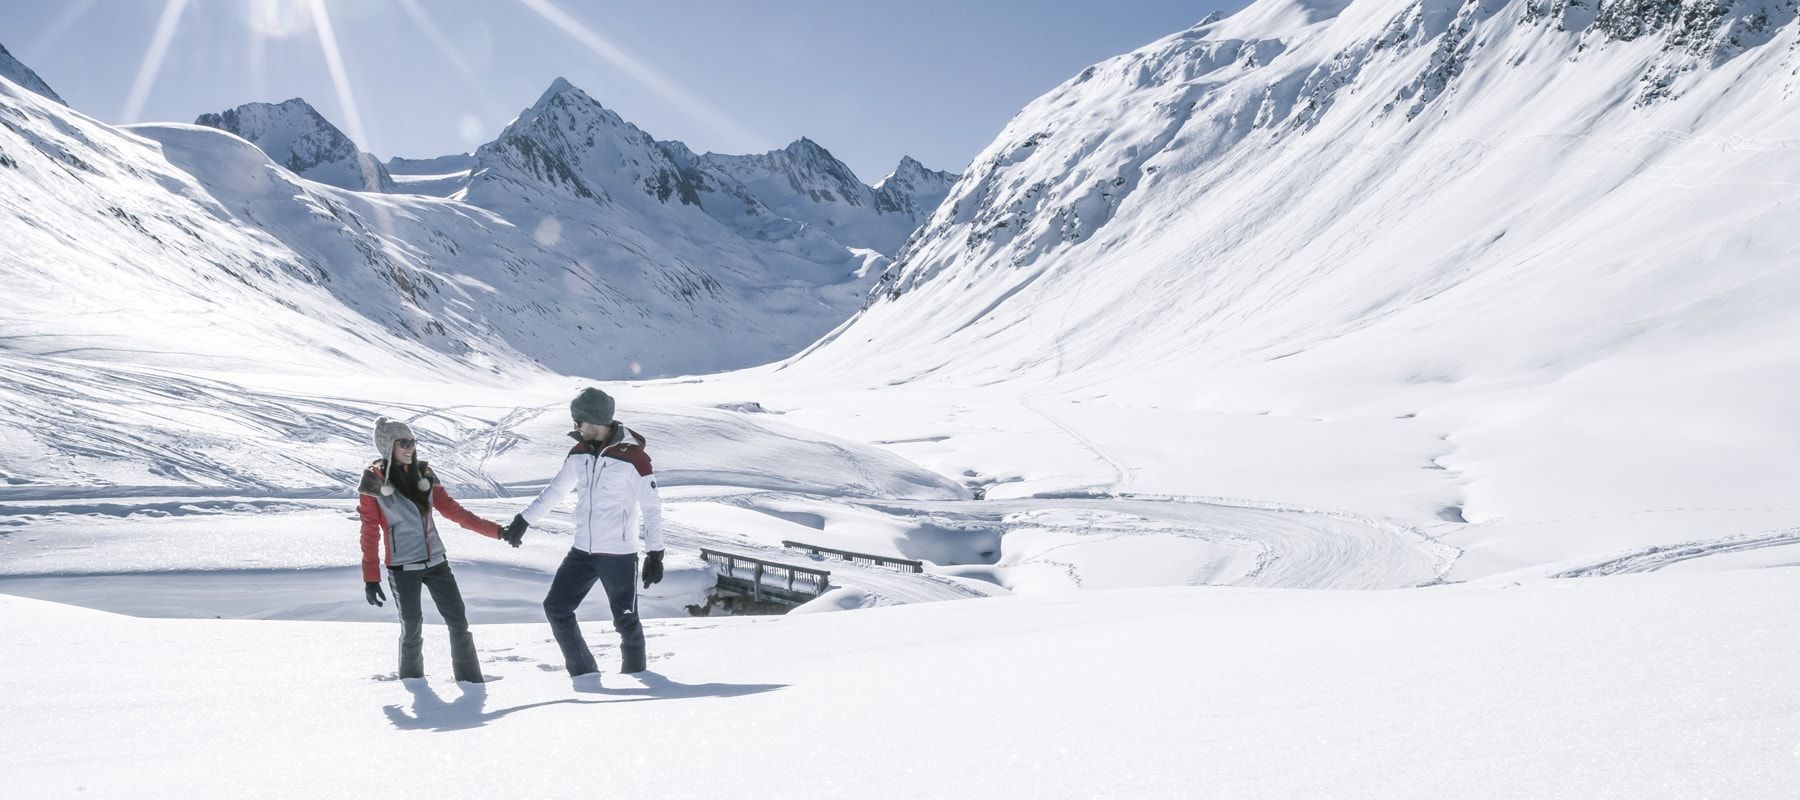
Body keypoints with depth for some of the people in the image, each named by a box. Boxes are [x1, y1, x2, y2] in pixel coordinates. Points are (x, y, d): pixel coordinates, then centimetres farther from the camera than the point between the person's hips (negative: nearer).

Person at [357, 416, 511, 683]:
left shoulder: (424, 474, 6)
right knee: (412, 628, 3)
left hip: (436, 561, 4)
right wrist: (370, 578, -5)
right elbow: (370, 533, -3)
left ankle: (470, 679, 8)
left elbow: (451, 509, 9)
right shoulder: (374, 481, -6)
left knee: (459, 621, 0)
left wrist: (496, 531, 3)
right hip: (402, 567, -4)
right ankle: (412, 680, 26)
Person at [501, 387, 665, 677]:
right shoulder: (579, 452, 6)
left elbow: (651, 509, -11)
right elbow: (554, 491, 18)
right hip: (582, 551, 7)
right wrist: (523, 520, 18)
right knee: (556, 607, 6)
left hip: (619, 554, -7)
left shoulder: (633, 456, -13)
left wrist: (655, 554, -14)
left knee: (625, 620, -1)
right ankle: (584, 673, 16)